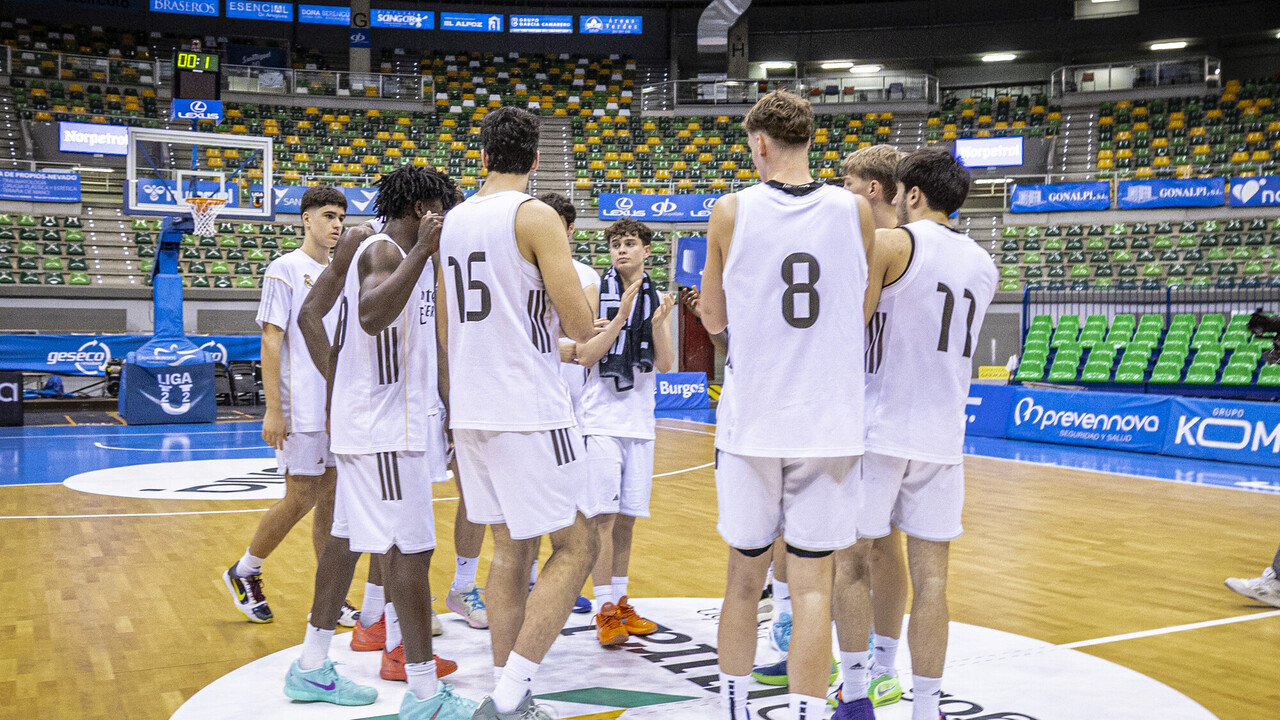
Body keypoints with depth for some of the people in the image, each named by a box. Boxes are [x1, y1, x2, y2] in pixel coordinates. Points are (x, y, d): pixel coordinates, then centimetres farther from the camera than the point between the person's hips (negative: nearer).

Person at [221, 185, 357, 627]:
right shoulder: (285, 269, -6)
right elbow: (271, 341, -10)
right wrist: (273, 410, -16)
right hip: (302, 408, -6)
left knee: (332, 499, 7)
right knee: (302, 499, -3)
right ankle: (244, 573, 19)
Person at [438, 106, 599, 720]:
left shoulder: (453, 220, 12)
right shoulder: (535, 215, -11)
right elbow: (580, 326, -15)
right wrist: (577, 311, 8)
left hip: (470, 409, 8)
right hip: (527, 410, -7)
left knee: (510, 552, 14)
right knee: (575, 547, 0)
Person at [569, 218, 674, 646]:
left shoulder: (657, 299, 9)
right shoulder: (596, 292, -2)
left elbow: (665, 364, 4)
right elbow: (585, 356, -9)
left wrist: (658, 325, -14)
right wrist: (620, 318, -19)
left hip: (640, 421, 4)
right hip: (602, 420, -4)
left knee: (627, 518, 10)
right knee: (604, 516, -6)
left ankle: (620, 603, 20)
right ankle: (605, 611, 0)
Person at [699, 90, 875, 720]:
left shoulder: (731, 212, -3)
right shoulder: (855, 210, 0)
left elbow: (713, 320, 8)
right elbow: (863, 313, 12)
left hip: (751, 424, 0)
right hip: (829, 425, 0)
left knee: (744, 579, 14)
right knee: (812, 584, 4)